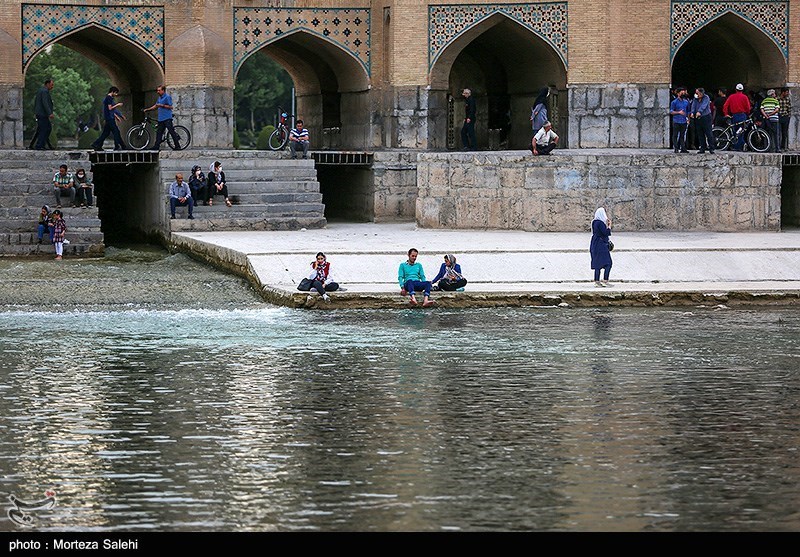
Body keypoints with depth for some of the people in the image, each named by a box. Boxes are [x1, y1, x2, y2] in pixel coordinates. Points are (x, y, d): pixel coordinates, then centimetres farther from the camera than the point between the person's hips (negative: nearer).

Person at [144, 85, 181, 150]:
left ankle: (177, 146, -7)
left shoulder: (167, 96, -8)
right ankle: (156, 146, 10)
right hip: (161, 119, 9)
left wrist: (162, 105, -16)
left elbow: (170, 106, -12)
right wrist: (147, 110, 21)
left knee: (171, 131, -9)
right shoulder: (160, 97, 18)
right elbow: (156, 106, 27)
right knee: (159, 132, 8)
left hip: (167, 118, -9)